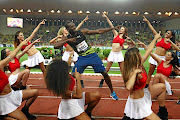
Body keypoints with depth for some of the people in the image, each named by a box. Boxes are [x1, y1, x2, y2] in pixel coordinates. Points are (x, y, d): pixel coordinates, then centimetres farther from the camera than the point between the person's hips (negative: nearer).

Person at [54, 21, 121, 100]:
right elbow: (55, 46, -17)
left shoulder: (82, 31, -4)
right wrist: (68, 40, -24)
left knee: (104, 73, -1)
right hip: (82, 58, 0)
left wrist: (112, 28, -2)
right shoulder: (67, 39, -4)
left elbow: (98, 31, -1)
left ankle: (112, 92, 17)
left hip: (92, 55, 0)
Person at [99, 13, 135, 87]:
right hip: (112, 53, -1)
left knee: (122, 70, 5)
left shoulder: (124, 39, 12)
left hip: (119, 54, 2)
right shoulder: (116, 34, 7)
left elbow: (133, 44, 21)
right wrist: (106, 17, -5)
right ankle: (102, 81, 15)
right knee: (107, 69, 2)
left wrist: (130, 39, 3)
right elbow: (111, 25, 0)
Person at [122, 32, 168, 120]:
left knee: (162, 87, 17)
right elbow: (128, 87, -50)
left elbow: (149, 50, 8)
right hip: (138, 103, -9)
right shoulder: (133, 72, -30)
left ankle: (163, 113, 32)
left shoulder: (139, 66, -5)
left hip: (143, 95, 9)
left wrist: (155, 38, 19)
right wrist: (135, 73, -43)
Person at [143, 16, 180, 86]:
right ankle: (147, 85, 17)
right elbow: (152, 30, 4)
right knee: (150, 72, 6)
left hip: (162, 58, 0)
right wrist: (147, 22, 1)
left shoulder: (170, 44, 9)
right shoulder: (160, 39, 7)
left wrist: (170, 41, -9)